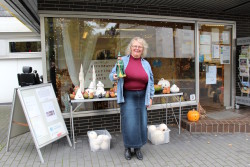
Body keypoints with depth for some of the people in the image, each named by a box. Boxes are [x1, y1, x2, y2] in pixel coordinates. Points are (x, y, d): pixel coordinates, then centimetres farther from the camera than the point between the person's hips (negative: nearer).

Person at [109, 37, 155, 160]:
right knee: (128, 123, -3)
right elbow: (112, 74, 4)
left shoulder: (146, 63, 9)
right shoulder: (123, 60, 1)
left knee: (141, 122, 6)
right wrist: (114, 77, -19)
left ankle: (138, 148, 25)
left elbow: (151, 82, 13)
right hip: (127, 96, -3)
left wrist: (150, 97, 9)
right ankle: (127, 148, 19)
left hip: (141, 97, 3)